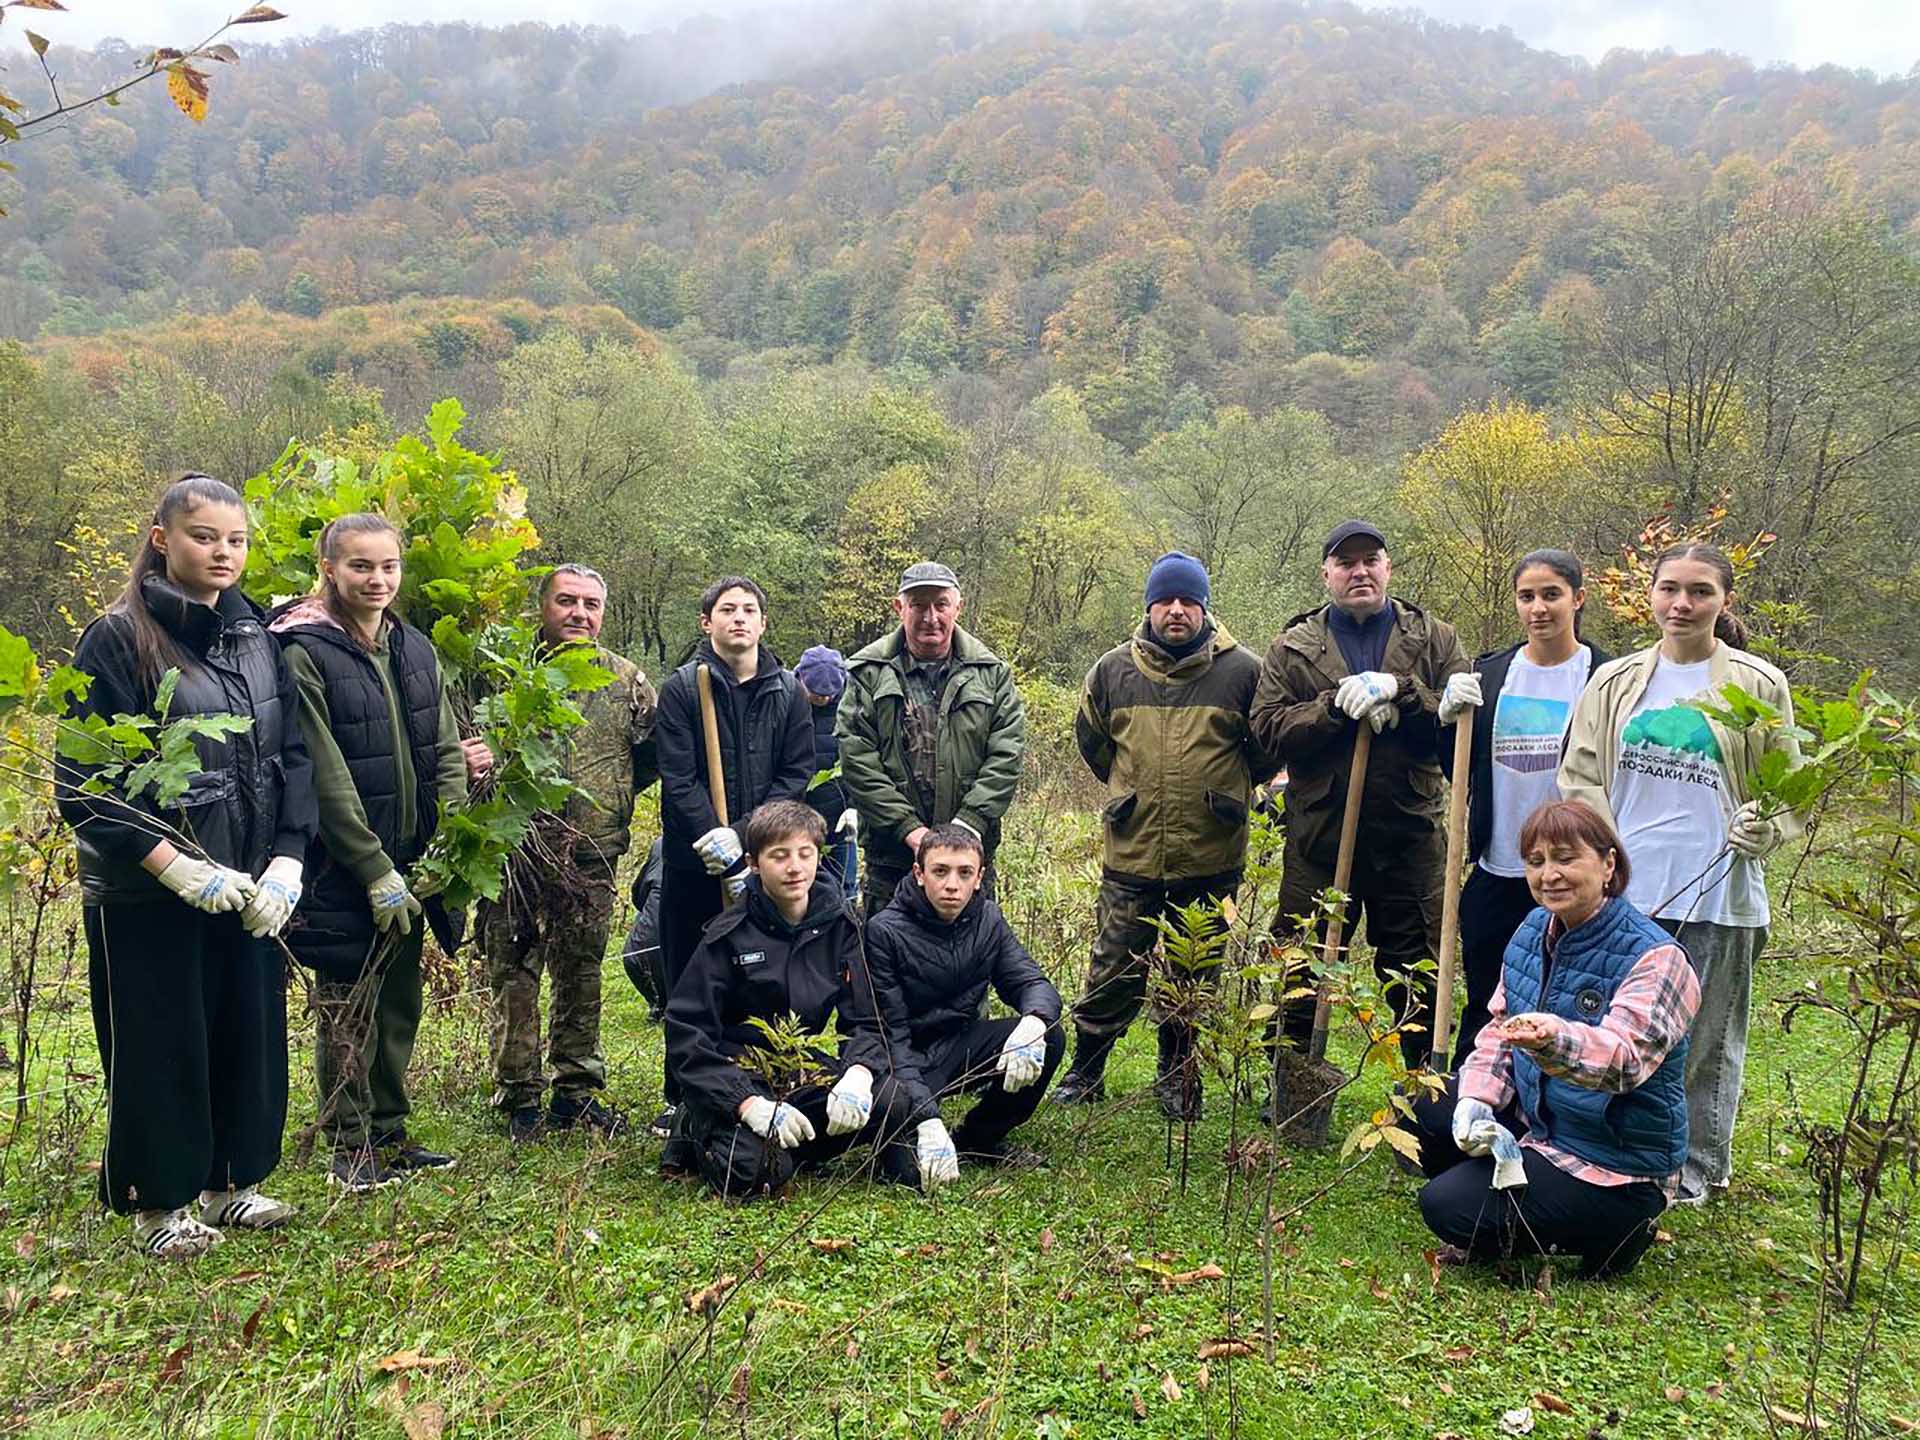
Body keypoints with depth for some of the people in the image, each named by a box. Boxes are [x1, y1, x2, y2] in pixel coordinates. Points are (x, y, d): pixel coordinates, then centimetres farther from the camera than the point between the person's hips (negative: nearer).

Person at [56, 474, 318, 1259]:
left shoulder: (258, 636, 6)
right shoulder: (118, 639, -9)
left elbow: (293, 756, 6)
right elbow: (83, 782, -13)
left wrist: (286, 863, -5)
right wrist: (179, 868, -19)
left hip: (251, 889, 5)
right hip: (147, 895, -5)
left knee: (250, 1036, 13)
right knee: (159, 1049, 7)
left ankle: (229, 1182, 31)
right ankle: (159, 1203, 25)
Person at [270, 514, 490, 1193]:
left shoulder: (415, 649, 8)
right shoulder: (305, 655, -12)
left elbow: (446, 750, 7)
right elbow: (327, 779, -16)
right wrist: (378, 874, -16)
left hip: (412, 864, 6)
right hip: (342, 871, -6)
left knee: (400, 1003, 15)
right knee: (348, 1008, 5)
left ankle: (390, 1134, 29)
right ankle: (349, 1148, 19)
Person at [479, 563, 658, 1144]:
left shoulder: (626, 679, 8)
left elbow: (652, 752, 15)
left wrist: (612, 793, 7)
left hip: (593, 855, 3)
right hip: (518, 851, -2)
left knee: (582, 975, 12)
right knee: (514, 976, 2)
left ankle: (577, 1090, 23)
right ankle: (519, 1097, 14)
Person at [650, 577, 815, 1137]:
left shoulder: (788, 692, 7)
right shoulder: (681, 688, 0)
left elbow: (797, 773, 2)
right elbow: (677, 780, -7)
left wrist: (745, 835, -10)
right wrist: (716, 841, -17)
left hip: (764, 860, 1)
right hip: (692, 862, -1)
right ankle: (682, 1099, 20)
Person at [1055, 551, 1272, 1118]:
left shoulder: (1241, 671, -3)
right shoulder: (1113, 670, 2)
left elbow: (1267, 749, 10)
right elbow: (1091, 740, 19)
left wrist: (1222, 792, 12)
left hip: (1210, 860, 0)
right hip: (1131, 857, 1)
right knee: (1113, 976, 7)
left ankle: (1178, 1080, 32)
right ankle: (1083, 1076, 25)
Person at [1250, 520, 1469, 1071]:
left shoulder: (1435, 639, 7)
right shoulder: (1293, 647, 6)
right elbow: (1269, 728, -6)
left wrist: (1398, 690, -19)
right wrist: (1337, 705, -18)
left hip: (1410, 839, 0)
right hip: (1319, 836, 0)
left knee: (1418, 984, 11)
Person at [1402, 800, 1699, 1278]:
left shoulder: (1655, 957, -23)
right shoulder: (1535, 930, 0)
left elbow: (1624, 1057, -38)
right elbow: (1498, 1025, 6)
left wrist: (1554, 1038, -60)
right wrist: (1475, 1102, -11)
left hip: (1615, 1168, -8)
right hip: (1532, 1120, 8)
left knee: (1447, 1207, -18)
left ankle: (1613, 1233, 2)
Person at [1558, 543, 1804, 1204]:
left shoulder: (1759, 686, 2)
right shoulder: (1615, 682, 7)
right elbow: (1579, 778, 10)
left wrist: (1763, 827, -11)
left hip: (1717, 894, -2)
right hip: (1623, 889, 2)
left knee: (1706, 1041, 8)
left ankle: (1695, 1172, 25)